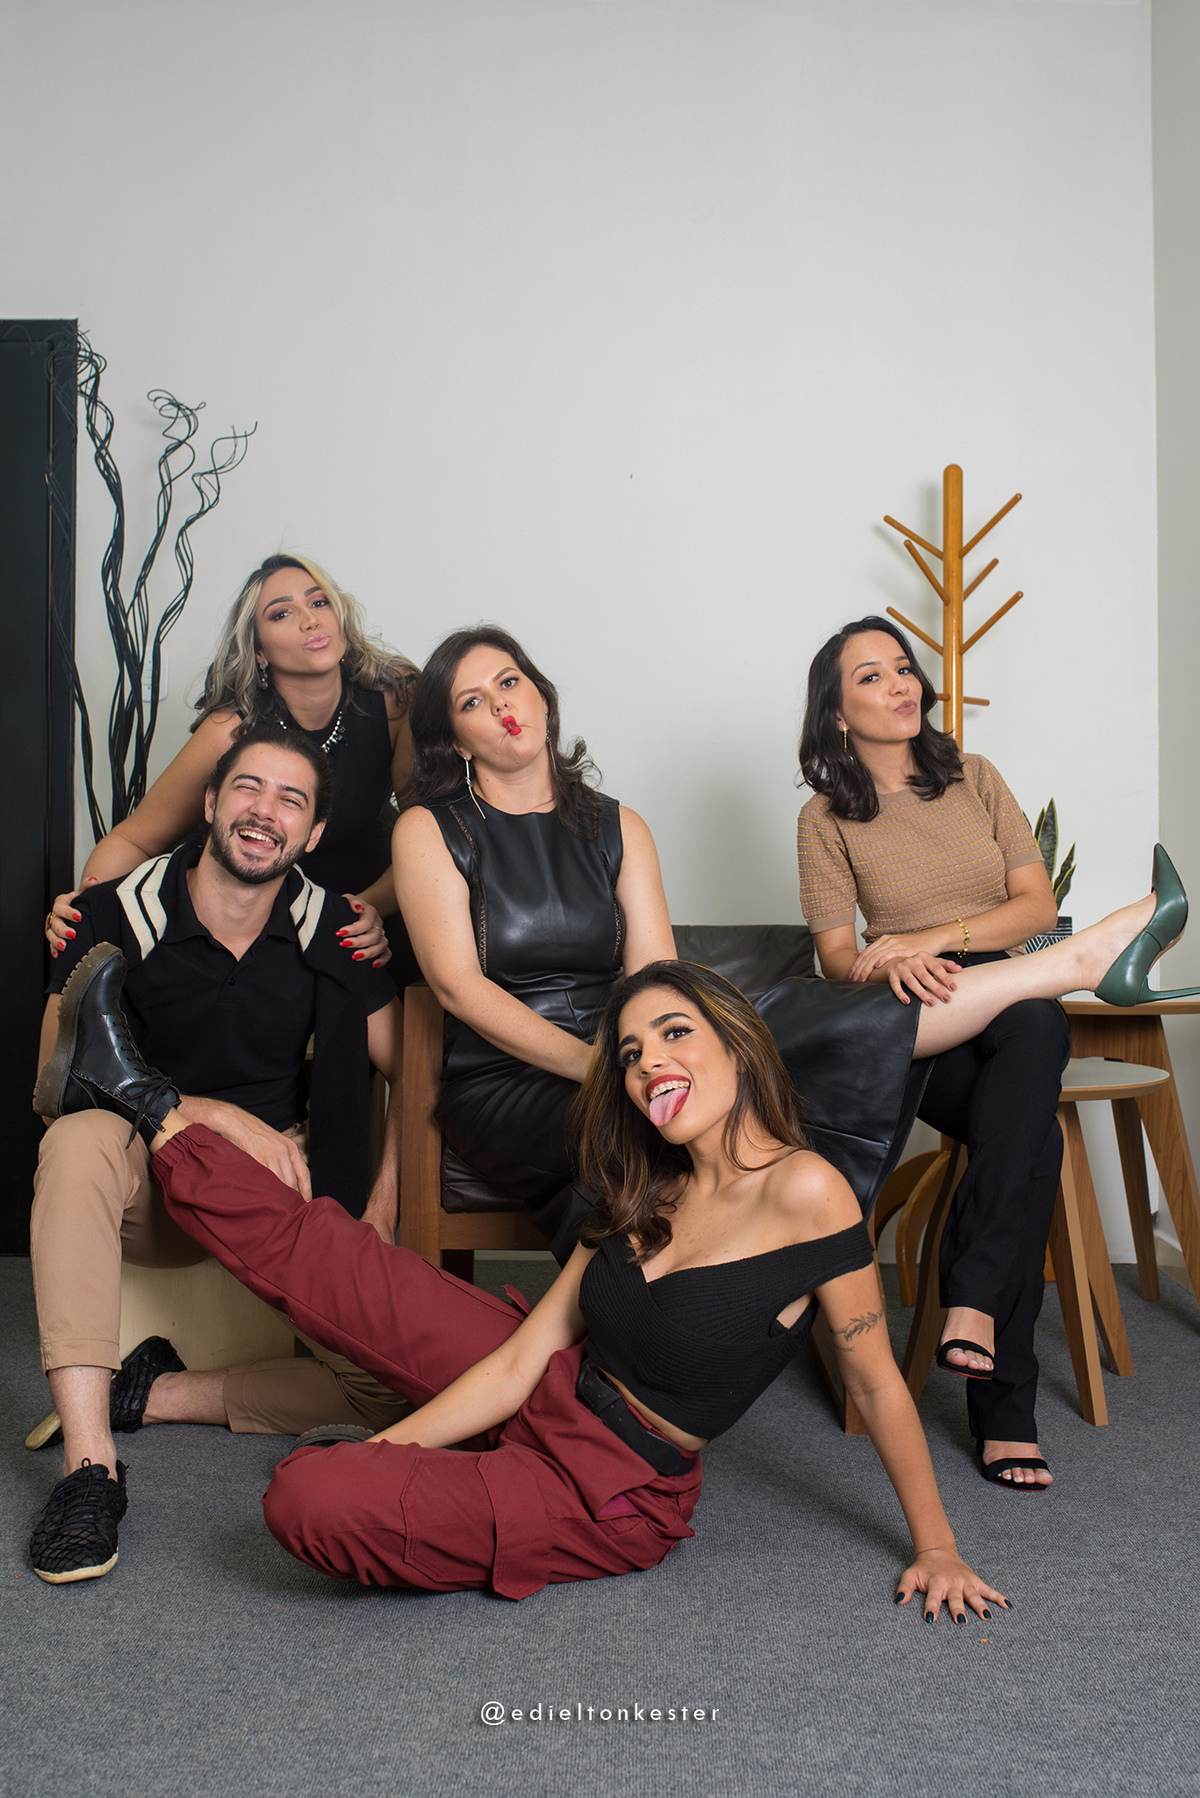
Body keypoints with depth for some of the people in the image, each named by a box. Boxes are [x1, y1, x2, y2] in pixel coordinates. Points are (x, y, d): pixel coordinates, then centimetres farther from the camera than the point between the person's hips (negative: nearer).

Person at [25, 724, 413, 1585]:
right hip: (151, 1178, -1)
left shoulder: (334, 934, -4)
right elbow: (55, 1086, -13)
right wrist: (222, 1116, -24)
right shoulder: (117, 915, -8)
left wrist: (384, 1205, -10)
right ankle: (87, 1460, -35)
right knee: (80, 1141, -37)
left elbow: (410, 1072, 4)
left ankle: (156, 1393, -9)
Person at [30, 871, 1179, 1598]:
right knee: (314, 1249, 3)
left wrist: (935, 1551, -6)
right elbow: (531, 1349, 2)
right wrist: (380, 1450, -4)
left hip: (611, 1499, -7)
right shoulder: (643, 1197, 4)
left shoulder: (803, 1192, -19)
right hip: (546, 1406, 7)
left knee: (305, 1501, -23)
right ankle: (151, 1112, 19)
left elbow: (875, 1381, -11)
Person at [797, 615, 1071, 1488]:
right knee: (1031, 1133, -34)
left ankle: (974, 1300, -41)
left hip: (1017, 1016, 2)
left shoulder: (974, 778, 13)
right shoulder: (826, 818, 7)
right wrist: (889, 965, -25)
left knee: (1037, 1022, -38)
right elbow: (837, 955, 0)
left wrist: (934, 937, -13)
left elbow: (1038, 904, 4)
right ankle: (1006, 1408, -30)